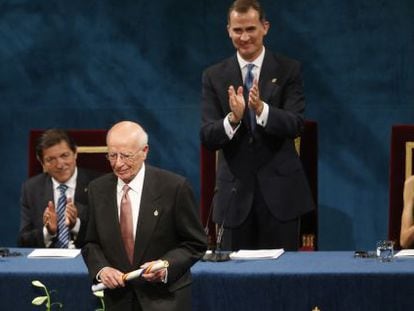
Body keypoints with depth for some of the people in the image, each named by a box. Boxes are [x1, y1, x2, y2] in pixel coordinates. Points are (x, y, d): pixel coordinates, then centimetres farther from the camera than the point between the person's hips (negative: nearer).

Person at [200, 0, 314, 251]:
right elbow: (207, 138, -4)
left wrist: (262, 109, -30)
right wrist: (233, 118, -24)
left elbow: (296, 125, -11)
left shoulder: (289, 70, 0)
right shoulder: (214, 76, 4)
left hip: (280, 190, -1)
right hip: (236, 192, 1)